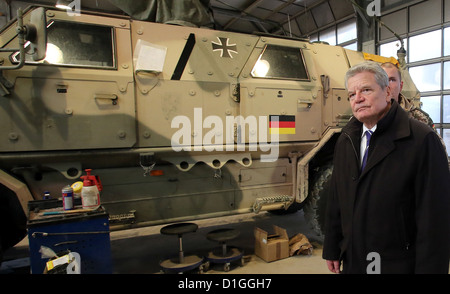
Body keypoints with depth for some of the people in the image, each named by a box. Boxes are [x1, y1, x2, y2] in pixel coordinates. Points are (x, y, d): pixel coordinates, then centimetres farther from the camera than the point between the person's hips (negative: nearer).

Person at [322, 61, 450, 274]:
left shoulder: (422, 140, -14)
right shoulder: (346, 139, 3)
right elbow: (335, 199, 6)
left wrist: (430, 268, -16)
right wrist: (332, 250, 8)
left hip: (399, 264, -5)